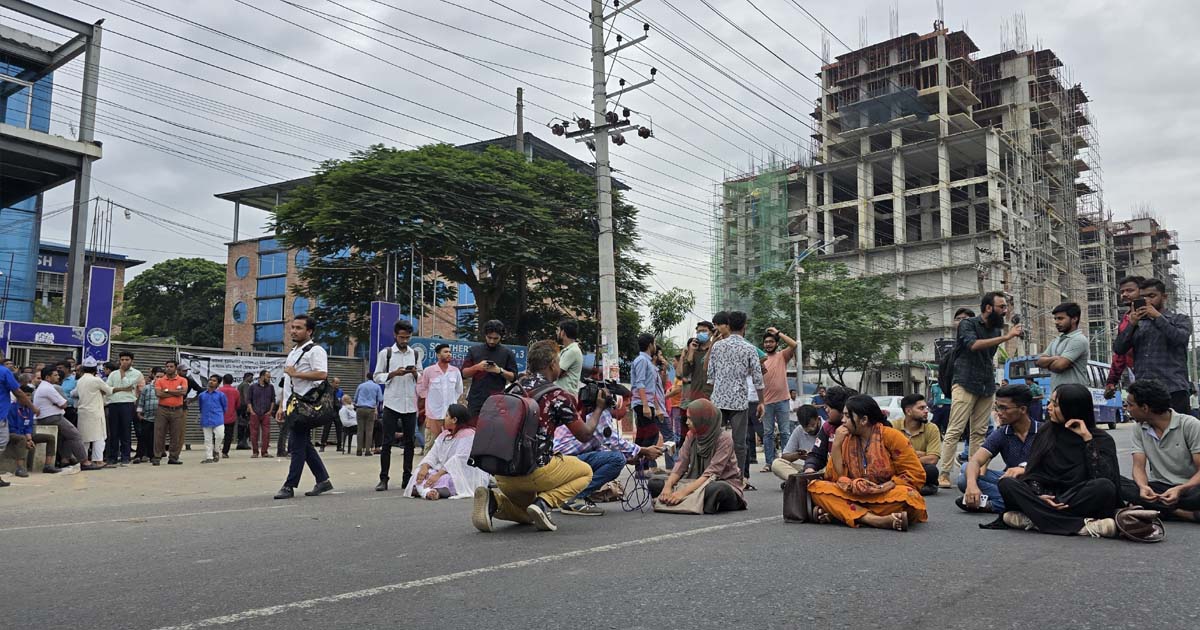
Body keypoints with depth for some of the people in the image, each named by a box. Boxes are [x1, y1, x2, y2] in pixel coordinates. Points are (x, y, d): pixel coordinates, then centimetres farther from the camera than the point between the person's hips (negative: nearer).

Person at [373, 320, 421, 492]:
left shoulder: (415, 354, 11)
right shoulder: (386, 353, 2)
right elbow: (377, 376, 0)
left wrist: (415, 373, -7)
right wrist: (394, 373, -15)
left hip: (410, 404, 3)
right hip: (391, 403, -3)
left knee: (409, 442, 6)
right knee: (387, 442, -2)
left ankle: (407, 478, 13)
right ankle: (383, 479, 2)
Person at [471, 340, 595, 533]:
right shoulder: (557, 396, -6)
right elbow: (584, 434, 2)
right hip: (535, 470, -6)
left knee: (526, 515, 33)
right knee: (585, 471, 20)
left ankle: (494, 500, 0)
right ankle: (544, 502, -5)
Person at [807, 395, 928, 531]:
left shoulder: (891, 436, -6)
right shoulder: (846, 439, 5)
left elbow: (916, 474, -8)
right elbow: (835, 477, -2)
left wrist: (882, 488, -17)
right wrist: (836, 443, -10)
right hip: (855, 497, 3)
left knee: (909, 497, -36)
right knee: (815, 486, -21)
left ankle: (840, 512, -27)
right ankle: (877, 520, -33)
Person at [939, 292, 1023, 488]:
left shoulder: (997, 329, 15)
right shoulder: (967, 324, -3)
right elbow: (974, 344, -23)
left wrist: (993, 362, 11)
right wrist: (1006, 337, -24)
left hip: (987, 387, 6)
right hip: (966, 384, -6)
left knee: (979, 433, 4)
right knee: (955, 430, -10)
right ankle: (943, 474, -10)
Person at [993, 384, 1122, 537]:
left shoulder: (1102, 439, 3)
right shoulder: (1046, 433, 12)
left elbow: (1103, 476, -14)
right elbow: (1032, 471, 7)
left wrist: (1087, 439, -14)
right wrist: (1038, 495, -13)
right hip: (1047, 500, 3)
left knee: (1105, 487, -34)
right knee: (1006, 483, -24)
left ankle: (1033, 520, -33)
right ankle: (1081, 526, -33)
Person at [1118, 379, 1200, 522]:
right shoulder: (1140, 429, 6)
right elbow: (1139, 466, -1)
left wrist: (1180, 490, -31)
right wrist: (1143, 487, -25)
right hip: (1157, 487, 5)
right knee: (1116, 483, -27)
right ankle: (1185, 513, -25)